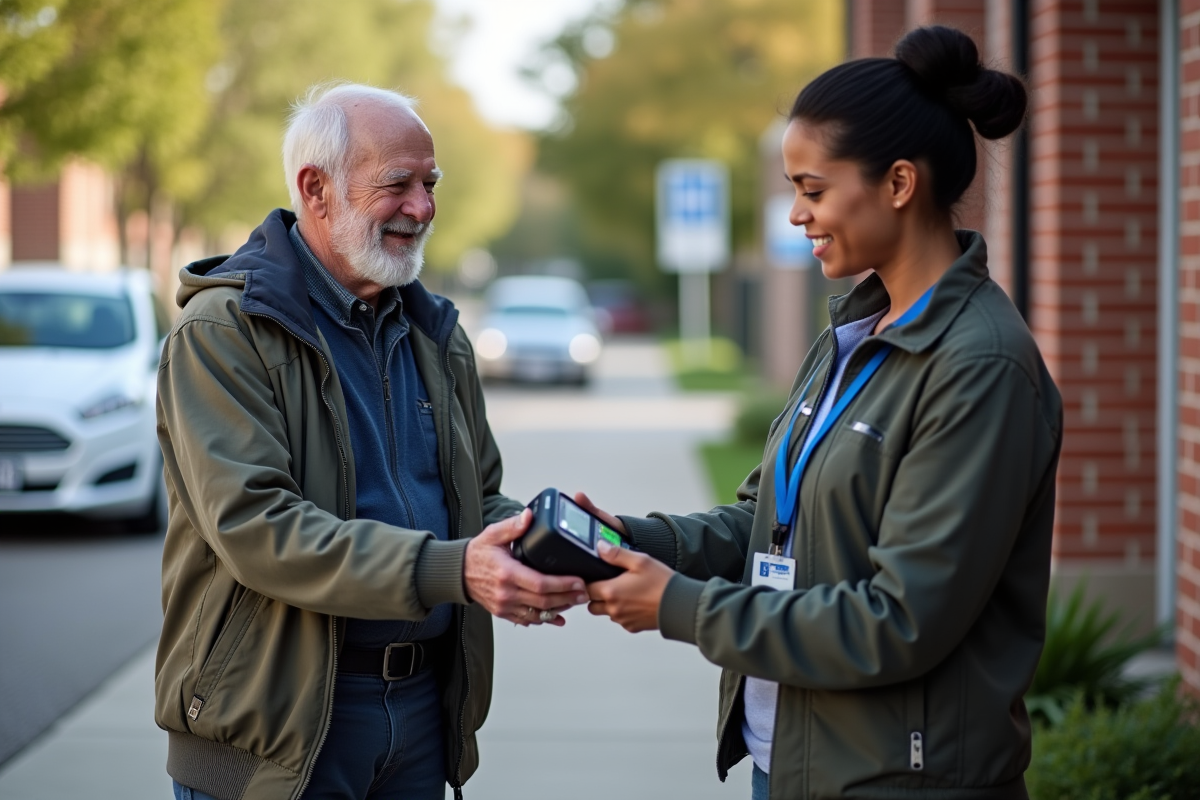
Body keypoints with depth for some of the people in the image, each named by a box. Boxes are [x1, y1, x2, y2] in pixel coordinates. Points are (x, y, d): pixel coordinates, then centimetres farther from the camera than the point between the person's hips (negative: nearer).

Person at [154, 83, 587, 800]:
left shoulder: (436, 335, 12)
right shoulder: (223, 331, -12)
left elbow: (479, 500, 16)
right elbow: (254, 525, -24)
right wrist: (450, 569, -32)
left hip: (425, 706, 6)